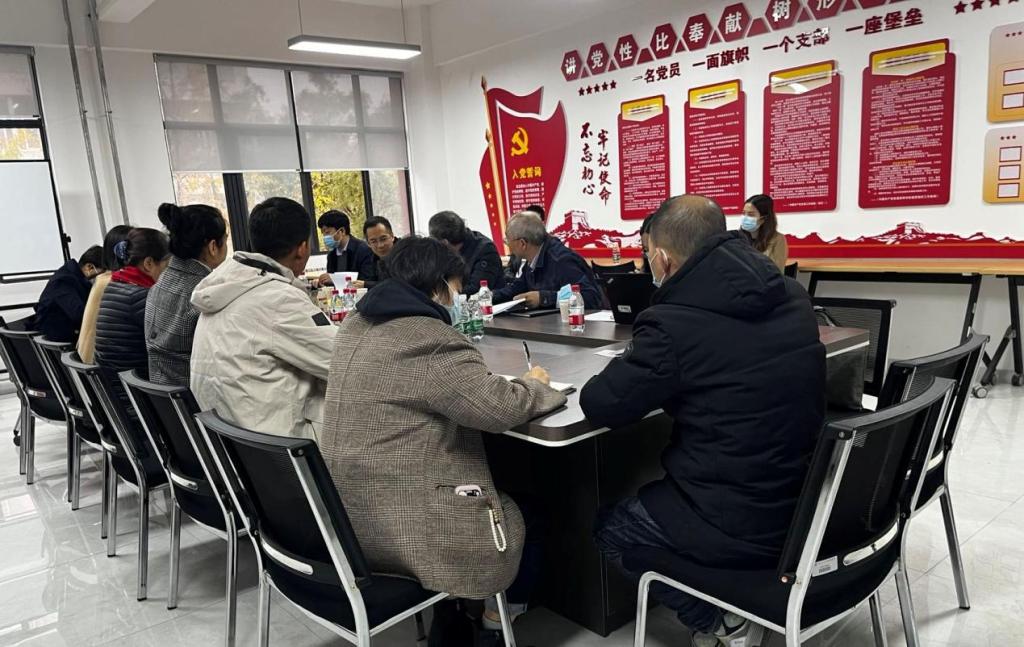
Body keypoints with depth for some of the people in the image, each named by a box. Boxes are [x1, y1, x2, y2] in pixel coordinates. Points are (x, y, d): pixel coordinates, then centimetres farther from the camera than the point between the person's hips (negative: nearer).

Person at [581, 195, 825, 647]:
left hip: (740, 525, -8)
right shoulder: (793, 297, 1)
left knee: (607, 526, 17)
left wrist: (642, 374, 5)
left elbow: (600, 406, -13)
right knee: (648, 499, 29)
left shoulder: (674, 322, -23)